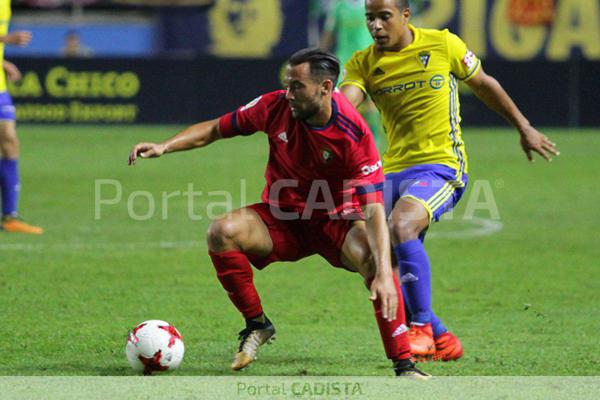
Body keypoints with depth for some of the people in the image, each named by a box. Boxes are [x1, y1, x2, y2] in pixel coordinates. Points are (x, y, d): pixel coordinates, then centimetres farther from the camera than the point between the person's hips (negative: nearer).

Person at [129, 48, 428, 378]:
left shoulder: (354, 133, -24)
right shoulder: (276, 107, -13)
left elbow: (373, 208, -28)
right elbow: (215, 129, 3)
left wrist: (384, 274, -39)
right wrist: (165, 146, -12)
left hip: (336, 221, -3)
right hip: (282, 219, 3)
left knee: (373, 259, -34)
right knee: (222, 232, -25)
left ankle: (403, 364, -22)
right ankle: (256, 323, -3)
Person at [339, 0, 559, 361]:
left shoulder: (443, 45, -3)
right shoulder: (363, 64, 2)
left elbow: (484, 84, 12)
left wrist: (525, 129, 18)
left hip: (441, 166, -5)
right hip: (393, 169, 5)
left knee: (401, 225, -31)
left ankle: (423, 328, -22)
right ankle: (441, 340, 16)